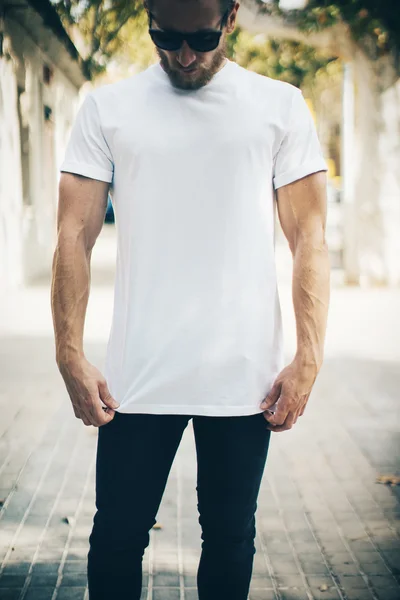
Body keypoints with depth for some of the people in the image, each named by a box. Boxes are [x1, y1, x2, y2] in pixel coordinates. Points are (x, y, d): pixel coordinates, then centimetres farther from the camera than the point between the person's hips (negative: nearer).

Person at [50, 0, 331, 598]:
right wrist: (71, 356, -6)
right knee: (117, 538, 7)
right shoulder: (107, 108, 5)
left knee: (231, 540, 11)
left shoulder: (281, 107, 4)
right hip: (137, 381, 0)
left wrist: (309, 357, -6)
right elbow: (75, 238, 2)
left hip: (245, 382, 0)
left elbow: (310, 239, 2)